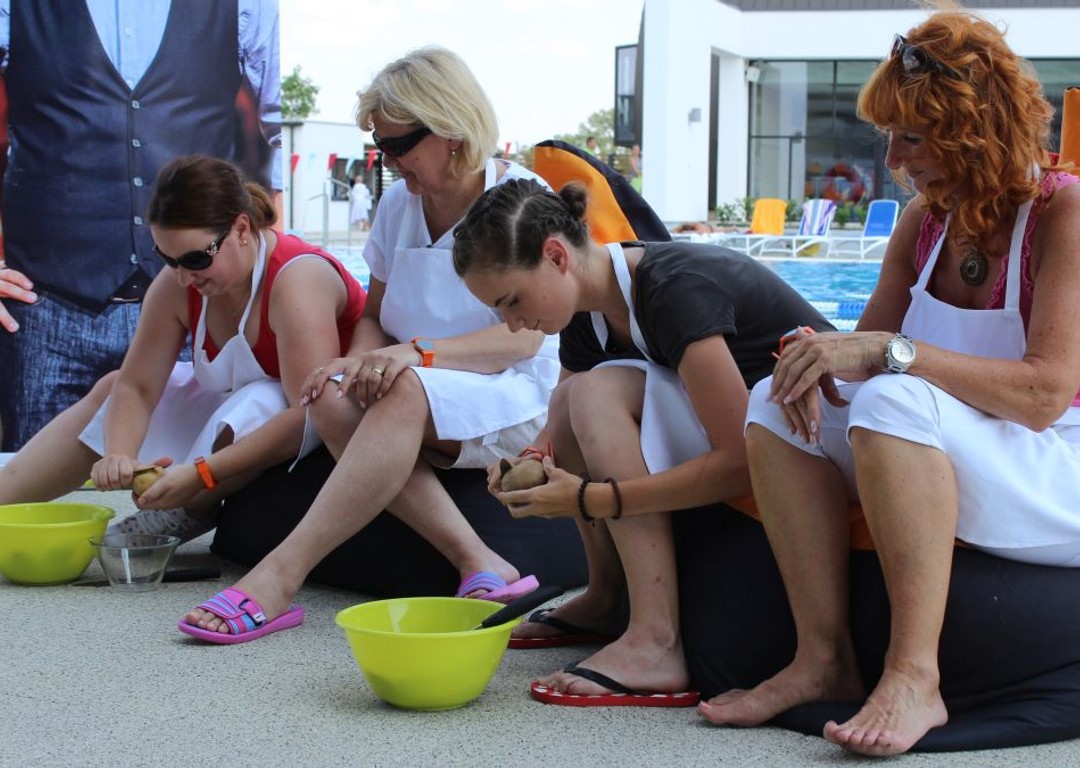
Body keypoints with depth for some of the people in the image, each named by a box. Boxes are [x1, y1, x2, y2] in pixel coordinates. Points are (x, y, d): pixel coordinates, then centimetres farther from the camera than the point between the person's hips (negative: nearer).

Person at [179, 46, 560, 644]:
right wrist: (362, 360, -13)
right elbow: (374, 314, 13)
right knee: (334, 398, -28)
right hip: (415, 397, 6)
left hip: (512, 395, -6)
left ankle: (282, 574, -40)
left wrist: (418, 353, -31)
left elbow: (525, 338, -15)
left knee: (405, 392, -37)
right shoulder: (398, 203, 9)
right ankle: (478, 565, -33)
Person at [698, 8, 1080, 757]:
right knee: (782, 402, -10)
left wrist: (886, 352, -31)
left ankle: (915, 678, -32)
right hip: (935, 468, 8)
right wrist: (819, 362, -17)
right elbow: (864, 348, 8)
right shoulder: (923, 220, 6)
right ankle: (823, 659, -16)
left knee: (891, 402, -33)